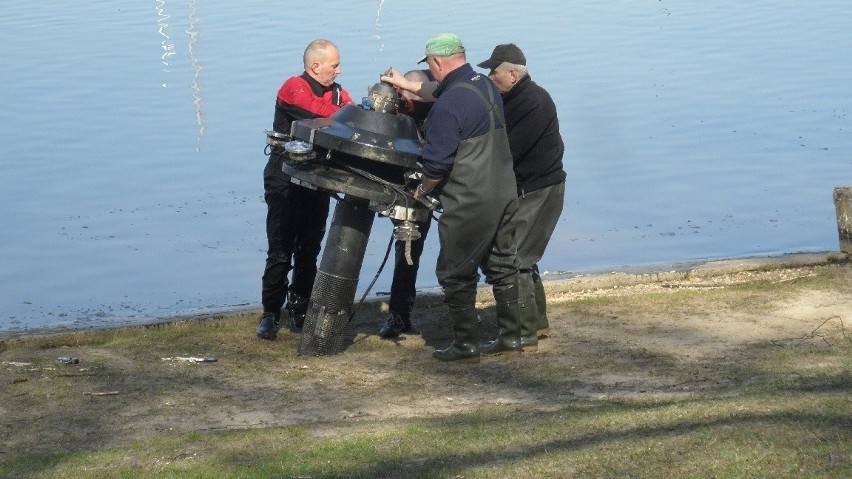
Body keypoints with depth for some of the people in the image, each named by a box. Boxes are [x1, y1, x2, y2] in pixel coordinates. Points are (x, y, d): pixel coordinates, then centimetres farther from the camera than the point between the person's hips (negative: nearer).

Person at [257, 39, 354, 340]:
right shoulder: (294, 88, -12)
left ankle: (299, 312, 22)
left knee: (309, 250, 11)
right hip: (285, 182, -6)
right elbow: (325, 114, -25)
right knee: (281, 252, -5)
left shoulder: (337, 93, 10)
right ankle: (270, 315, 2)